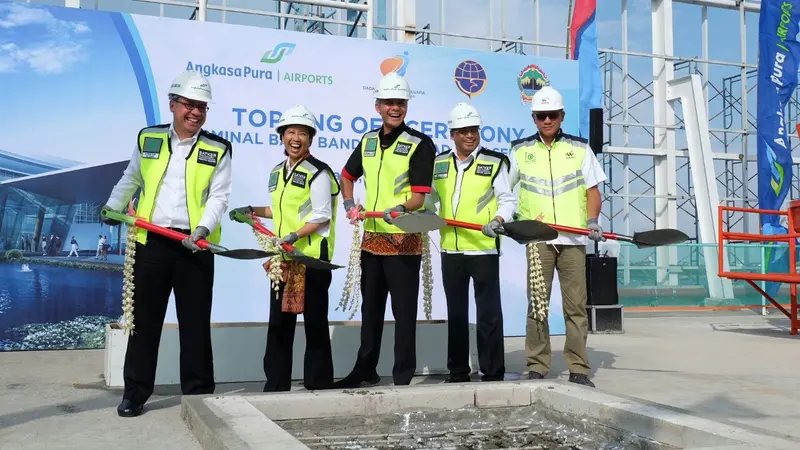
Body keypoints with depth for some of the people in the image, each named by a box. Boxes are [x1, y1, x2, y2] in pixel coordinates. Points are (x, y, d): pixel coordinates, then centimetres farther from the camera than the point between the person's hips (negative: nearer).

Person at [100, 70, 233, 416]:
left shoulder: (218, 150, 1)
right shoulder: (148, 139, 8)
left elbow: (219, 196, -4)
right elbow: (130, 179, 23)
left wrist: (203, 227, -18)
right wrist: (113, 207, 18)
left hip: (194, 246, -1)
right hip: (151, 242, 2)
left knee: (195, 322, 5)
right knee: (144, 319, 7)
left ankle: (197, 391, 16)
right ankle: (135, 392, 16)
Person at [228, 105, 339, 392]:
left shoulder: (318, 172, -9)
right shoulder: (277, 172, 14)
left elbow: (322, 216, -14)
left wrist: (295, 235, -24)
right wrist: (253, 211, 16)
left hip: (313, 259, -7)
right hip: (284, 258, 7)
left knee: (315, 323, 2)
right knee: (279, 323, 10)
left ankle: (318, 386, 13)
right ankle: (276, 385, 19)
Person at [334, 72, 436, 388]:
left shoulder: (420, 144, -8)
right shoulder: (368, 141, 10)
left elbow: (418, 197, -14)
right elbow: (348, 176, 25)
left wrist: (399, 210, -33)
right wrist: (350, 205, 9)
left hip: (404, 241, -6)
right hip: (371, 237, 6)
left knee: (404, 311, 0)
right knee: (370, 308, 17)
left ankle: (403, 377, 10)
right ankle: (365, 370, 30)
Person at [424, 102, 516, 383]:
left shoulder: (494, 162, 0)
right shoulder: (438, 164, 11)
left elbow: (508, 200, -1)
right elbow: (429, 199, 16)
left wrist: (498, 220, -19)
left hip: (484, 248, -4)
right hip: (451, 249, 4)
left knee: (489, 313, -1)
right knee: (456, 313, 12)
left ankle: (493, 373, 7)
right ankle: (458, 372, 22)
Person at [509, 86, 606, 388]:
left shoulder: (580, 148, 10)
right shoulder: (520, 150, 10)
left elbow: (592, 189, 9)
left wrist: (592, 220, -6)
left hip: (573, 238, 0)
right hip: (537, 238, 0)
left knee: (576, 305, 0)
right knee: (536, 305, 0)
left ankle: (578, 369, 7)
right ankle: (536, 368, 7)